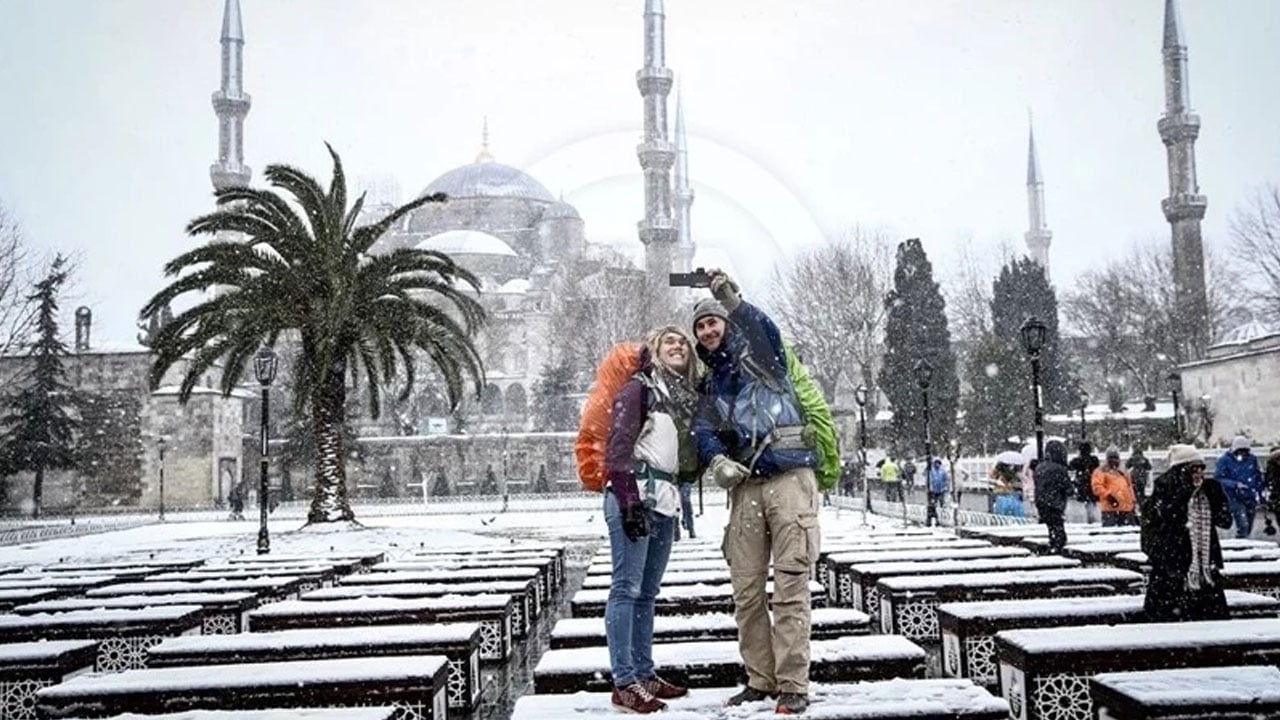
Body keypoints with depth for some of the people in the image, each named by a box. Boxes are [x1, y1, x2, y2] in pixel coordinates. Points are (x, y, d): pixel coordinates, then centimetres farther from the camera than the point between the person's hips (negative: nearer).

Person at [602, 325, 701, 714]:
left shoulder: (685, 396, 19)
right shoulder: (639, 388, -3)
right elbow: (618, 447, -11)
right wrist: (629, 502, -18)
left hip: (665, 501, 8)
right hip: (634, 495, -8)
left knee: (647, 592, 11)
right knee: (627, 588, -7)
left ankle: (645, 674, 16)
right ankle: (624, 683, -6)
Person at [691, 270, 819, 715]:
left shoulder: (759, 355, 11)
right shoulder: (711, 385, 21)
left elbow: (766, 331, -14)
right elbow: (705, 430, 3)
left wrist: (733, 301, -28)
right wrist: (716, 461, -18)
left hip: (789, 477, -5)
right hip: (744, 487, 5)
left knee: (789, 587, -7)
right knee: (746, 591, 4)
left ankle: (793, 685, -2)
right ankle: (760, 679, 16)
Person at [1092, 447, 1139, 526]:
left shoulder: (1123, 473, 23)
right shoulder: (1100, 472, 1)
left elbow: (1130, 489, 28)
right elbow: (1097, 487, -11)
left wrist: (1133, 504, 23)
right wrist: (1108, 495, -22)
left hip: (1127, 509, 7)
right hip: (1110, 509, -7)